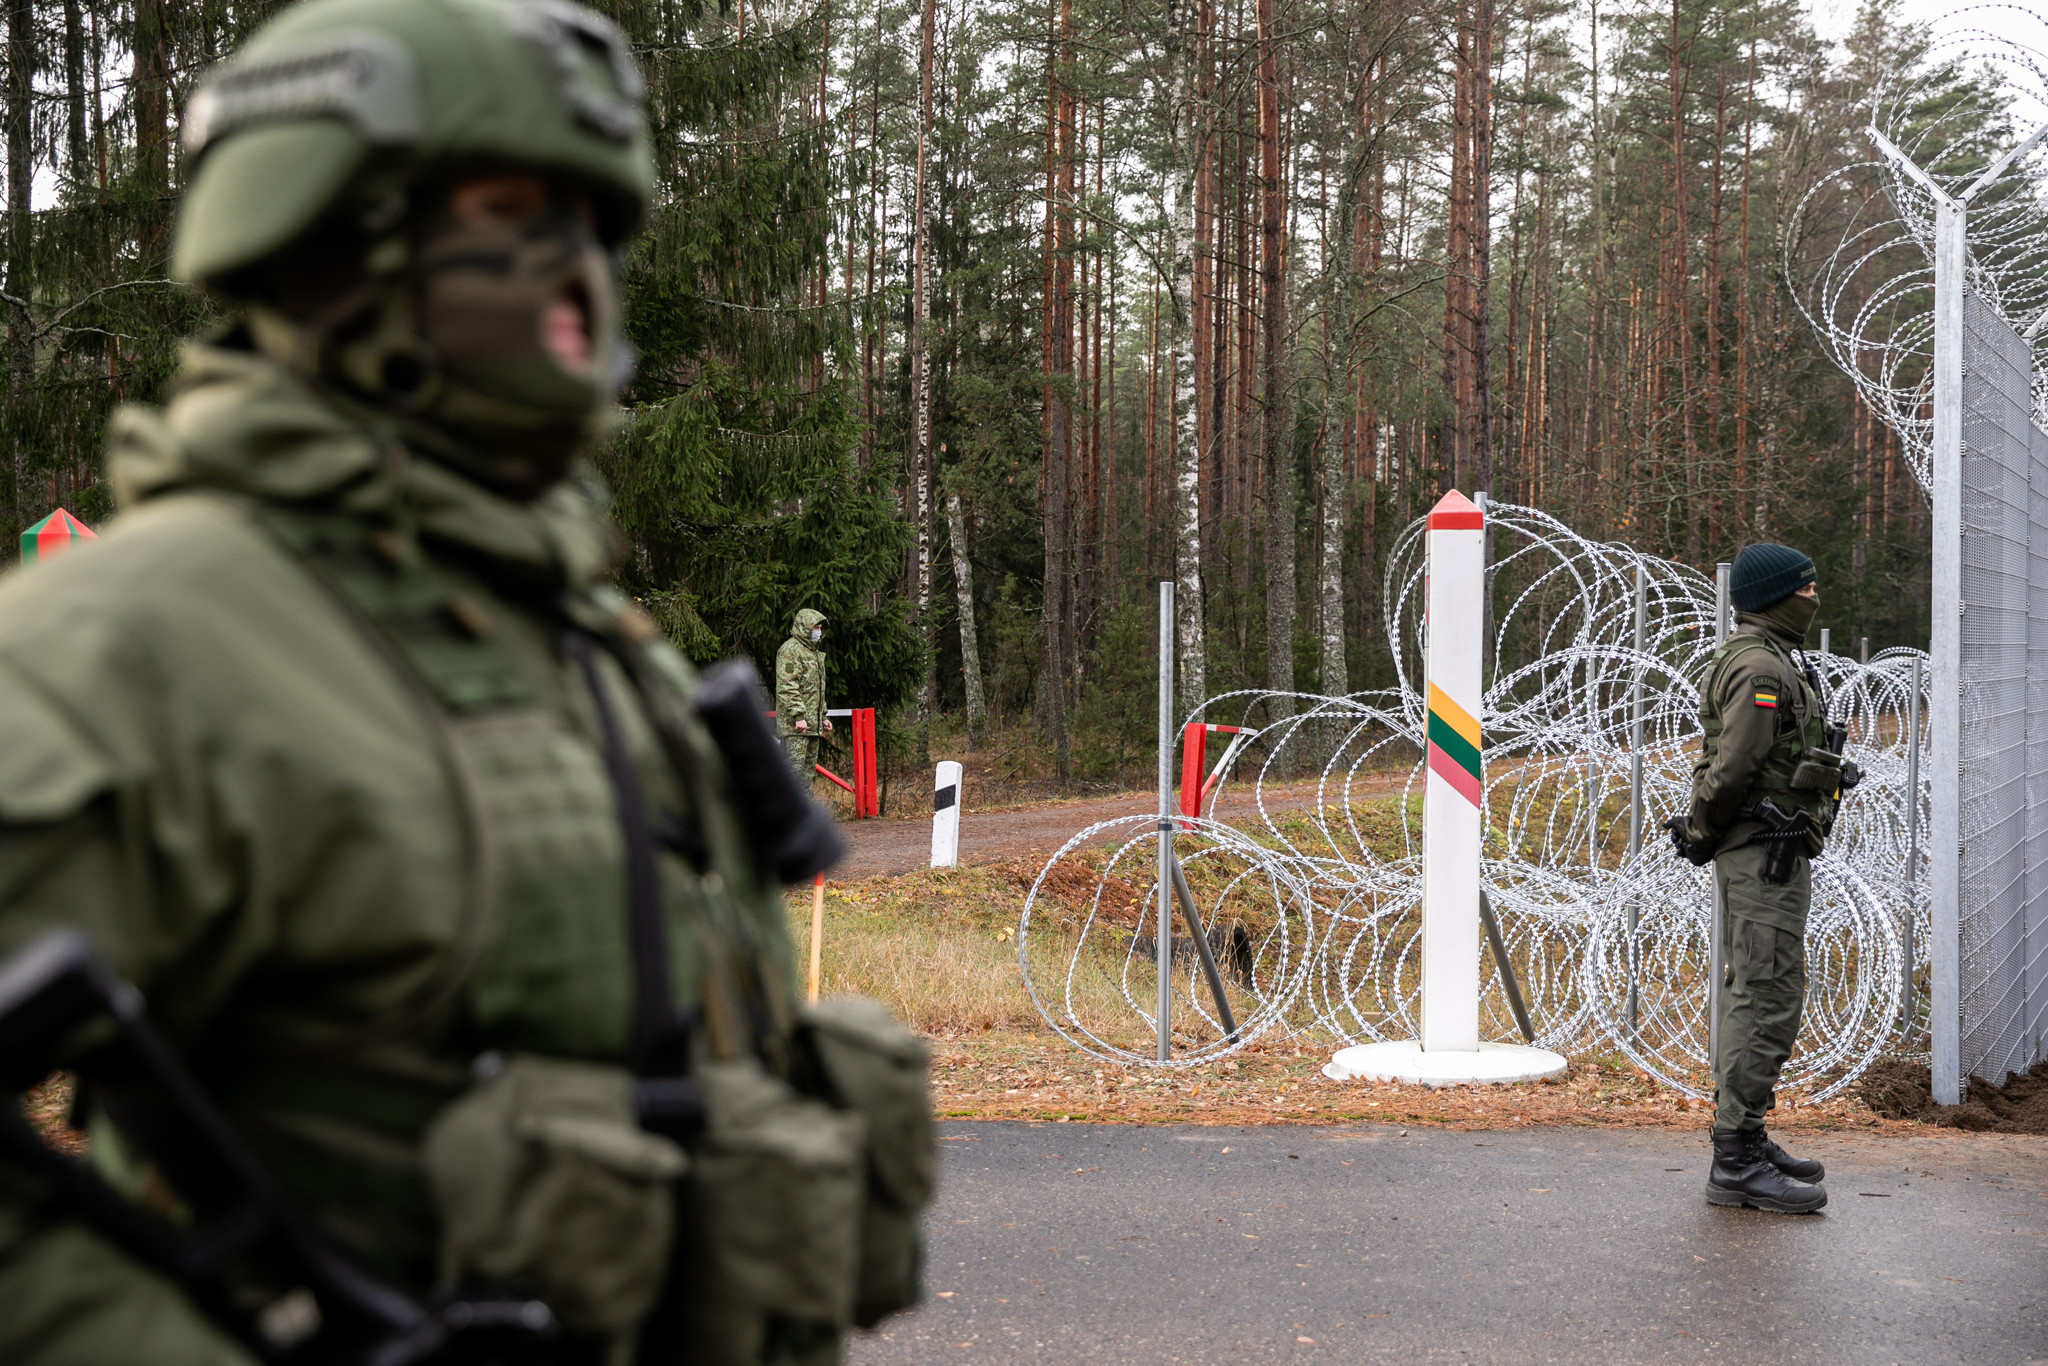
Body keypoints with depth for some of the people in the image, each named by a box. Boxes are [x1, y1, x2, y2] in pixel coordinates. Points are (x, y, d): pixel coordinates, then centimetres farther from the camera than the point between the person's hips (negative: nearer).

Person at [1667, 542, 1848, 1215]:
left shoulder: (1766, 661, 19)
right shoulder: (1761, 667, -16)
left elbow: (1726, 762, 21)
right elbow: (1734, 767, -21)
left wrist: (1705, 833, 12)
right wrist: (1702, 834, -8)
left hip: (1764, 854, 11)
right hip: (1768, 851, -11)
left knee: (1760, 996, 15)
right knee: (1767, 1001, -10)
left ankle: (1744, 1140, 23)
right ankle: (1737, 1162, -9)